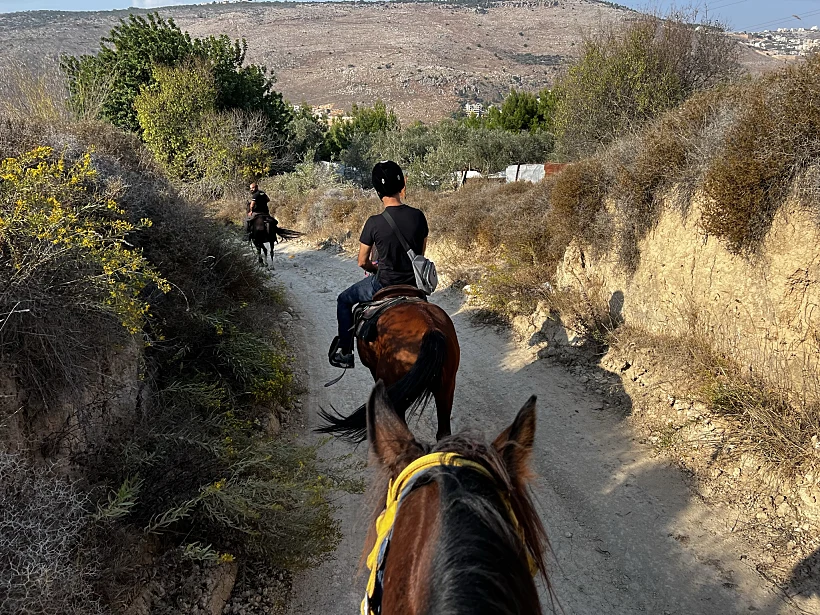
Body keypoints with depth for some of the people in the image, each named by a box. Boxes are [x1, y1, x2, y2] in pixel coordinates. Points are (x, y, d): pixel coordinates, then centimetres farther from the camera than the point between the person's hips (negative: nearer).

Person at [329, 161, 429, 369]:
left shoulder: (374, 223, -19)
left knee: (344, 301, 21)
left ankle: (344, 352, 22)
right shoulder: (418, 216, -8)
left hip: (384, 285, -4)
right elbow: (421, 252, 7)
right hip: (413, 284, 4)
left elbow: (362, 262, -8)